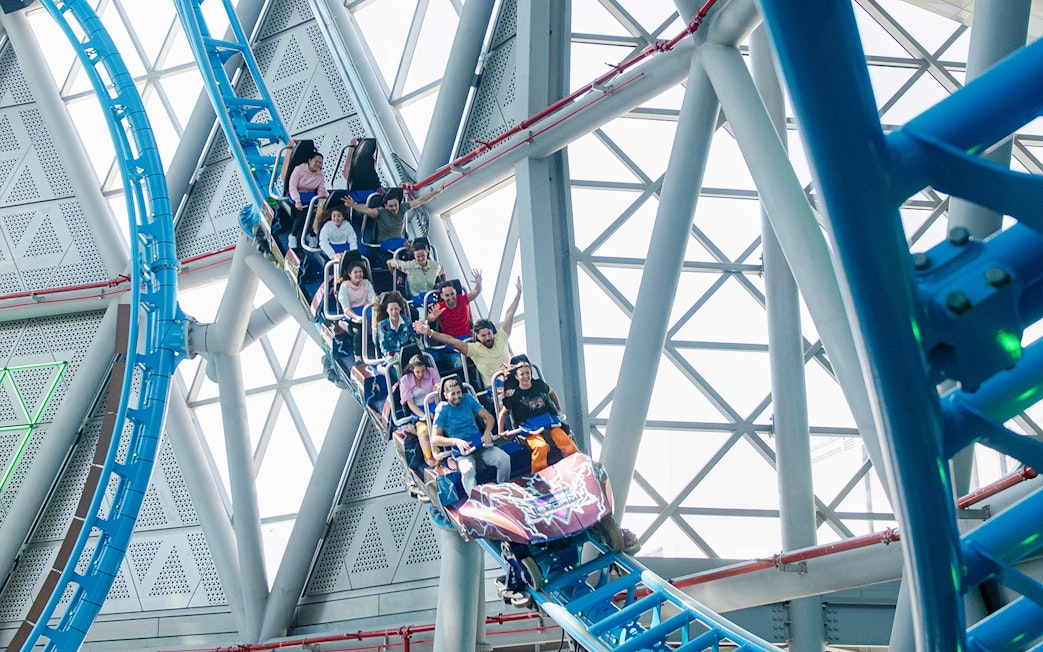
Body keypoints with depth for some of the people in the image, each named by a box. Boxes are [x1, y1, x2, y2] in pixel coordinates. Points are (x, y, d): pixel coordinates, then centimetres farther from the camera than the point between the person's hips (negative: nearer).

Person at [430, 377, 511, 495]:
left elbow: (489, 417, 10)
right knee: (468, 470, -38)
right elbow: (434, 439, -8)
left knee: (504, 459, -23)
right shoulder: (442, 409, -2)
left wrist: (487, 432, -12)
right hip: (461, 449, -4)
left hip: (479, 441, 4)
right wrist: (456, 441, -24)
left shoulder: (468, 399, 8)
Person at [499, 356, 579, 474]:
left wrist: (559, 410, 31)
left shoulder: (539, 385, 7)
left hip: (550, 424, 4)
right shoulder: (514, 394, -3)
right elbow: (503, 413, 8)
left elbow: (551, 393, 30)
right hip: (531, 430, -4)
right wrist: (501, 432, 3)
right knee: (541, 446, -34)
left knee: (566, 442, -23)